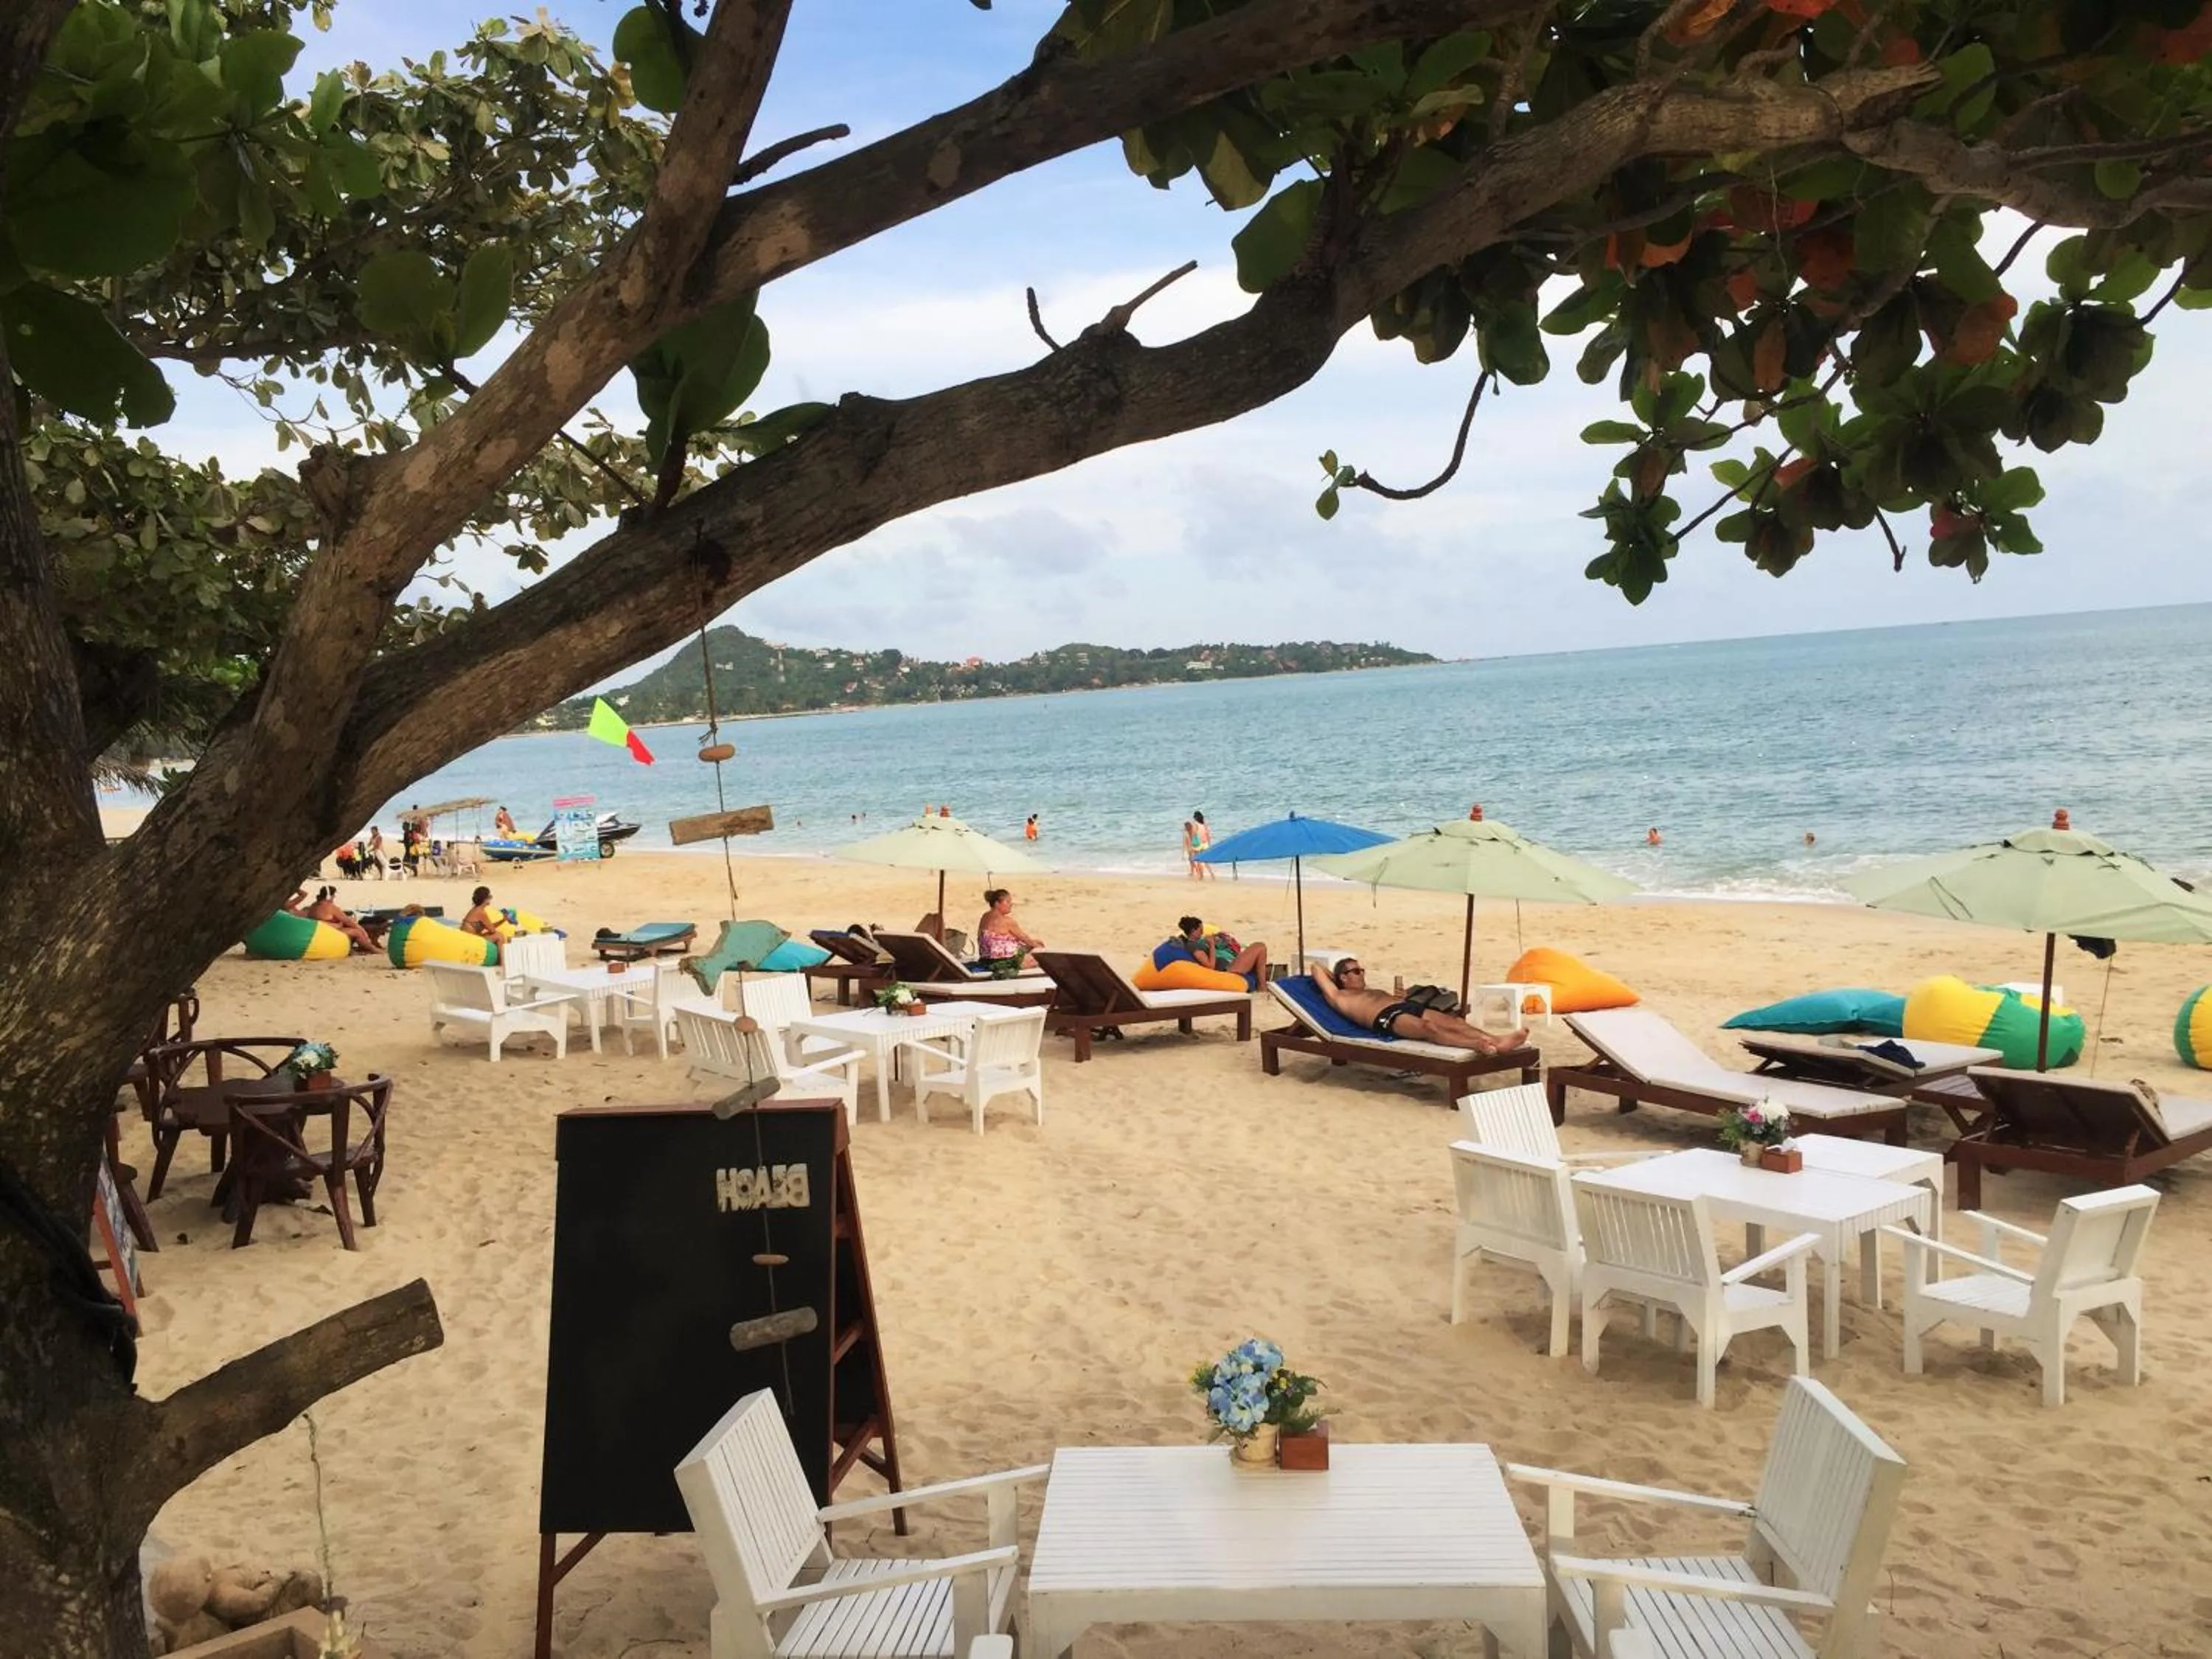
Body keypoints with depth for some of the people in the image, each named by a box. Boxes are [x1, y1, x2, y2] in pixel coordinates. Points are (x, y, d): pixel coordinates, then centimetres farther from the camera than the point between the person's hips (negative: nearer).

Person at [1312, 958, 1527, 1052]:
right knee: (1428, 1027, -38)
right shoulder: (1340, 997, 21)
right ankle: (1476, 1045, -63)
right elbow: (1317, 971, 21)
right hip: (1386, 1018, -8)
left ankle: (1497, 1041, -47)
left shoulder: (1375, 992, 43)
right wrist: (1334, 975, 38)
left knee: (1451, 1021, -22)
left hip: (1407, 1007, 8)